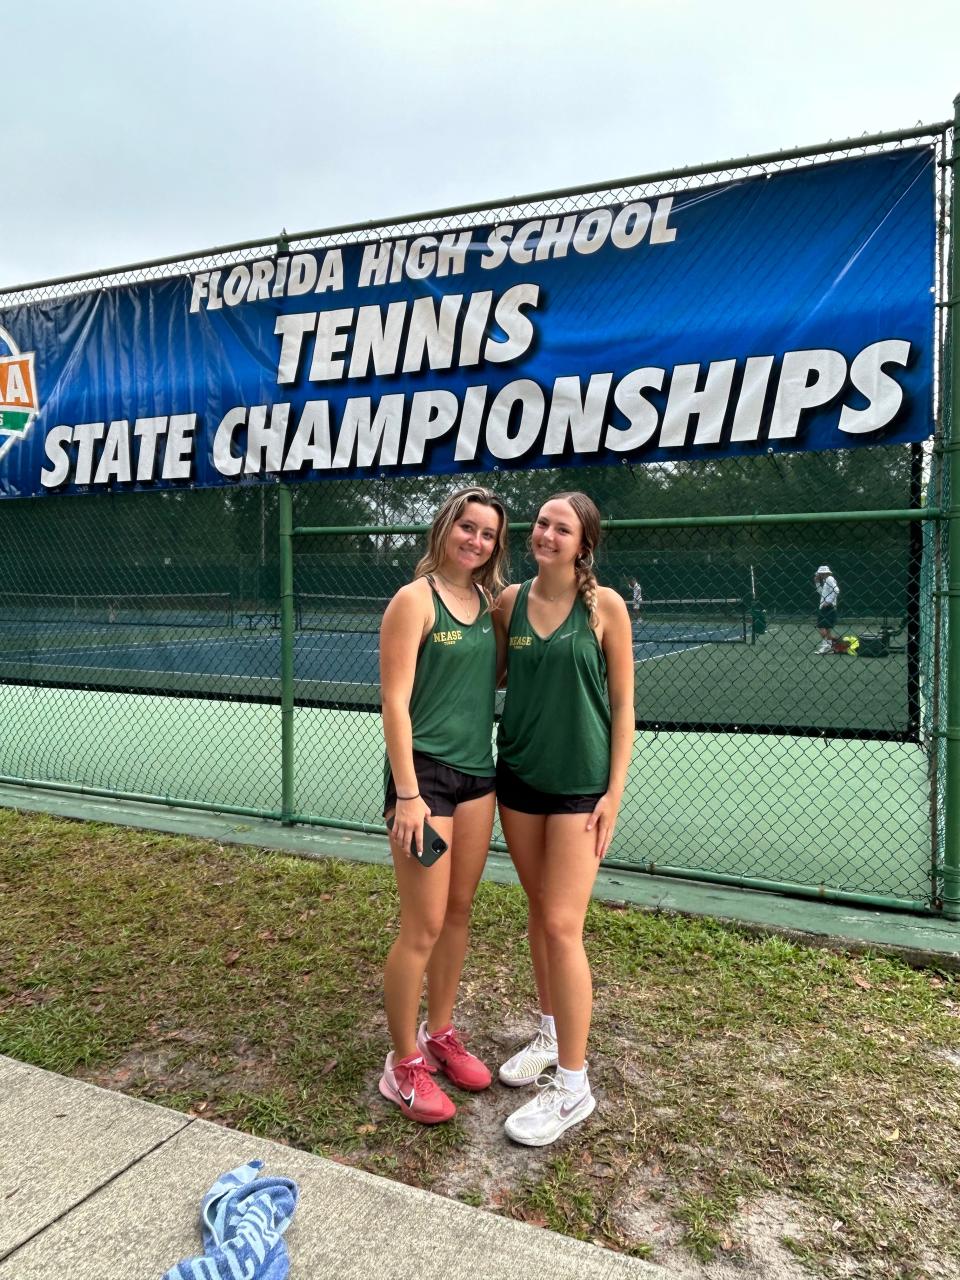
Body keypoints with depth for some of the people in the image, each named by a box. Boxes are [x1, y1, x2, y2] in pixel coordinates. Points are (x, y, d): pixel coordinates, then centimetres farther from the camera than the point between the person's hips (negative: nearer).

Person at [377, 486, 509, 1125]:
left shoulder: (489, 601, 9)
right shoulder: (415, 599, -11)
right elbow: (396, 700, -15)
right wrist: (407, 794, -18)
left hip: (477, 772, 7)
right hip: (425, 773, -7)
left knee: (460, 912, 15)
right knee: (423, 927, 0)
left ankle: (440, 1032, 35)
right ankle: (404, 1065, 19)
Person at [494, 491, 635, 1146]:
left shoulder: (604, 605, -9)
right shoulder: (510, 601, 2)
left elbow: (623, 704, -6)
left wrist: (615, 790, -9)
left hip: (580, 784, -5)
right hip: (518, 775, 5)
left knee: (562, 926, -5)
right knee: (539, 911, 16)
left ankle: (573, 1084, 11)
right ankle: (552, 1034, 36)